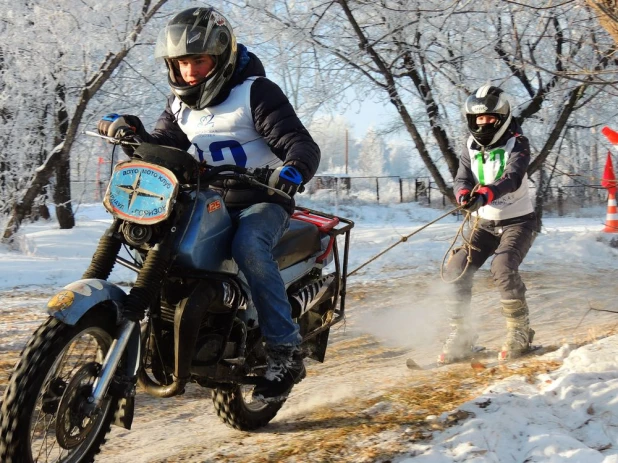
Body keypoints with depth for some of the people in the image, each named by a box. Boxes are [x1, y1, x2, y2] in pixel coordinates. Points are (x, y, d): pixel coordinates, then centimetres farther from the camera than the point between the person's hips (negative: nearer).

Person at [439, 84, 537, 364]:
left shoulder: (517, 144, -13)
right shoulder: (471, 147, 3)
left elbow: (512, 179, -29)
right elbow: (462, 179, -9)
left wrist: (485, 193, -49)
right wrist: (464, 194, -34)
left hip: (518, 220, -5)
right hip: (486, 223, 5)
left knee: (503, 268, -28)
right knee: (457, 269, -10)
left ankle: (519, 332, -11)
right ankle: (461, 335, 1)